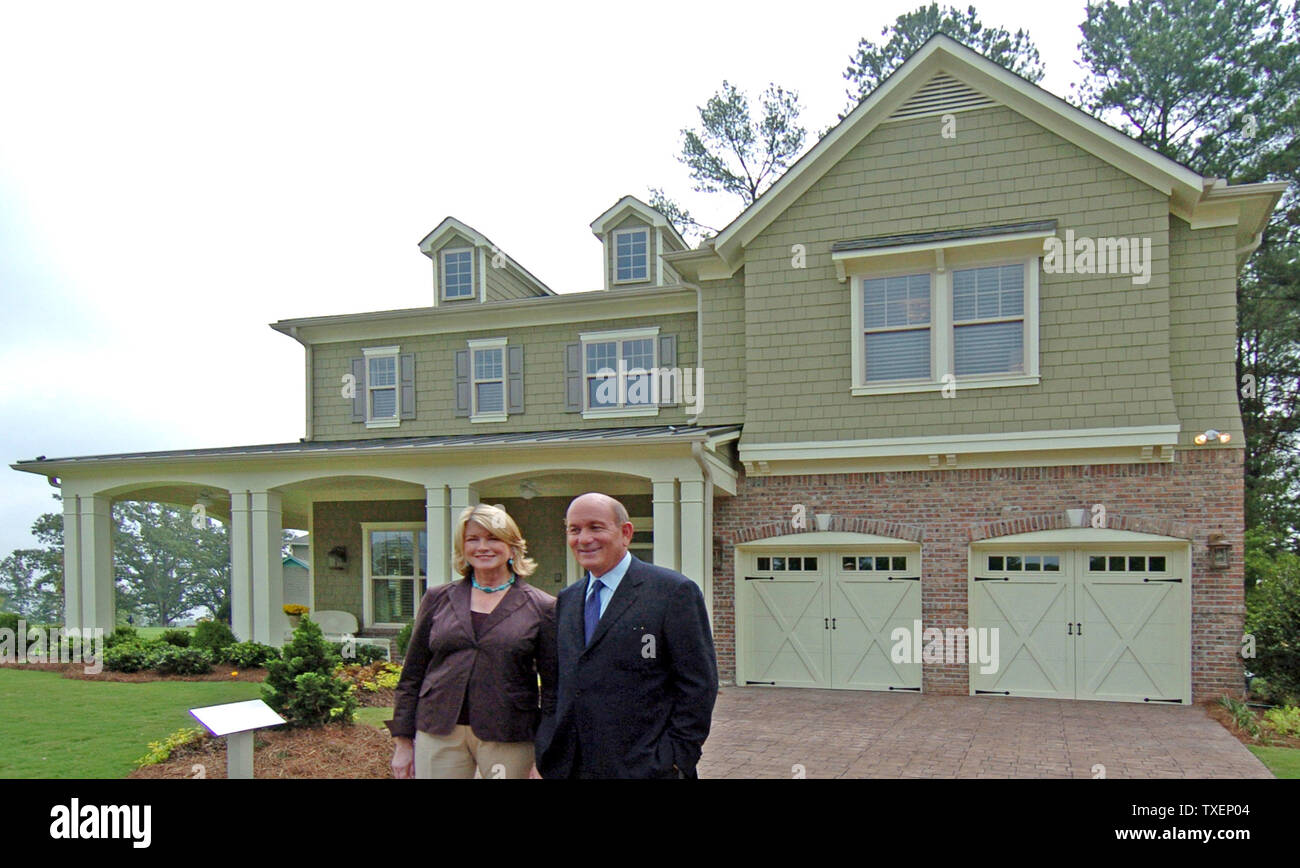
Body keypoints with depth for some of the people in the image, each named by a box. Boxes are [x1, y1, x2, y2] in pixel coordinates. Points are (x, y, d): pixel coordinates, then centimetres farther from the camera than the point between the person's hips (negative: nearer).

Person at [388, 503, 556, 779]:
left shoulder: (541, 607, 0)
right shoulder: (438, 598, 8)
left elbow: (553, 687, 1)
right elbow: (412, 674, 11)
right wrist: (403, 741, 7)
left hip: (507, 740, -2)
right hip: (438, 734, 2)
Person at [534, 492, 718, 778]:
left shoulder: (675, 591, -8)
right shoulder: (566, 599, 13)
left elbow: (698, 686, -9)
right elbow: (557, 684, 16)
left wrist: (675, 761, -12)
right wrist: (544, 755, 8)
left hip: (644, 767, -5)